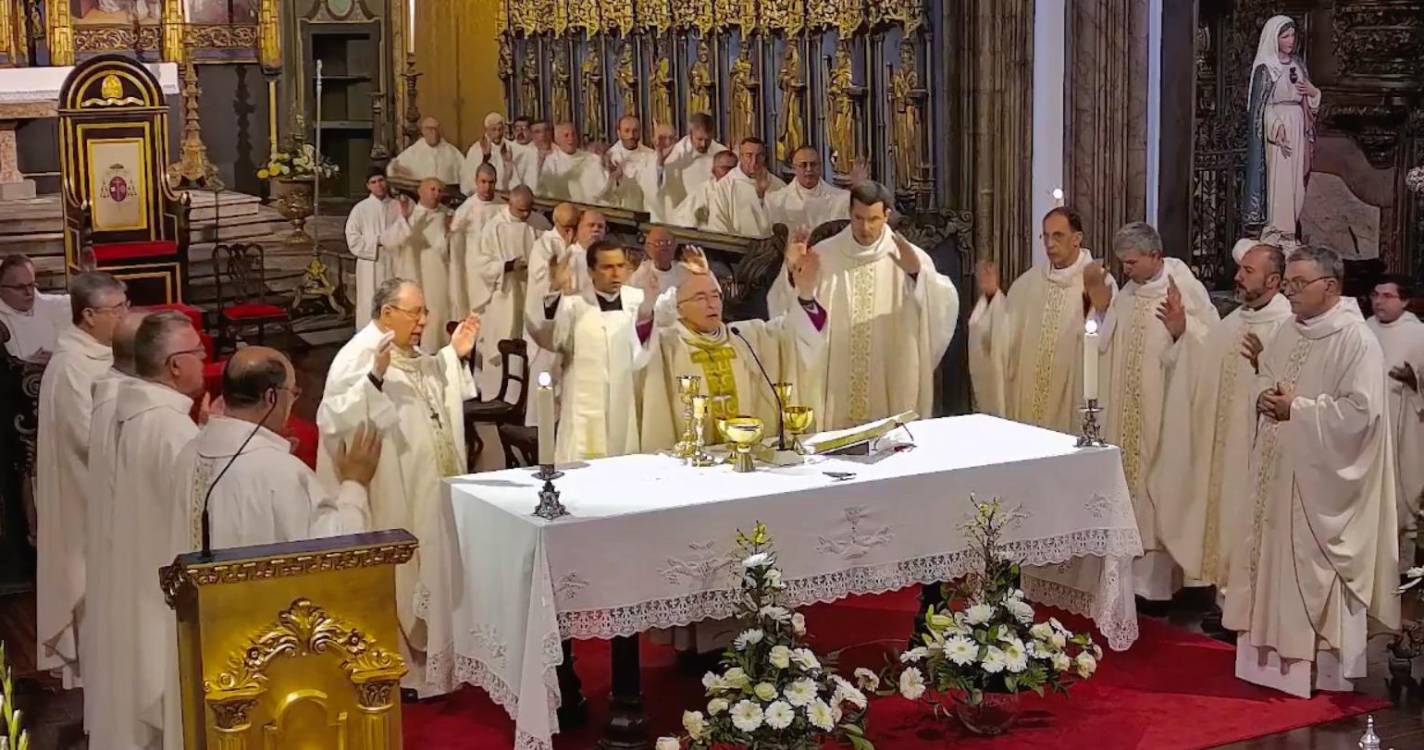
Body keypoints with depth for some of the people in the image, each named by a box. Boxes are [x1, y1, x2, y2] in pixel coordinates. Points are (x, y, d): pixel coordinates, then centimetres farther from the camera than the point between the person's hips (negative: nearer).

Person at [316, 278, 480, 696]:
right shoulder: (358, 357, -19)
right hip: (394, 502, -9)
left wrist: (456, 355, 11)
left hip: (429, 494, 9)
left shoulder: (411, 355, 8)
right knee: (399, 584, 2)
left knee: (429, 576, 18)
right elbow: (333, 419, -31)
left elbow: (434, 390, 26)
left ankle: (427, 661, 33)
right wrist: (375, 376, -43)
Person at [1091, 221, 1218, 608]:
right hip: (1126, 412, 6)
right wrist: (1101, 305, 3)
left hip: (1164, 410, -6)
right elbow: (1109, 344, 13)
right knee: (1129, 483, 9)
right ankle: (1132, 573, 18)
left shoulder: (1186, 287, -9)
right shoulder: (1126, 292, 9)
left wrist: (1182, 322, -26)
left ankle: (1157, 581, 4)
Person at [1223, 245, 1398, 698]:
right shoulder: (1288, 333, 10)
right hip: (1279, 473, 8)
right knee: (1276, 561, 13)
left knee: (1317, 569, 0)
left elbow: (1362, 410, -22)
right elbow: (1264, 379, 21)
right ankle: (1279, 652, 26)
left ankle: (1327, 665, 13)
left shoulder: (1355, 339, -16)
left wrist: (1299, 409, -18)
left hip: (1323, 479, -8)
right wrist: (1265, 398, -2)